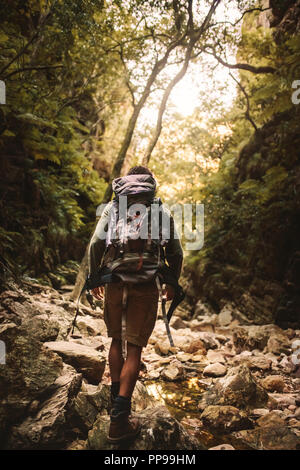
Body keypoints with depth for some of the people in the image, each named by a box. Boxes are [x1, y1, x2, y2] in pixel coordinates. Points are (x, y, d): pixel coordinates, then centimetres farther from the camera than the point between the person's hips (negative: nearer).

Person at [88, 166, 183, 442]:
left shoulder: (113, 207, 8)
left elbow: (96, 245, 2)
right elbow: (175, 254, 7)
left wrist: (94, 278, 14)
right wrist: (173, 284, 21)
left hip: (114, 283, 2)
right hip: (146, 287, -1)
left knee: (117, 340, 21)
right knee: (134, 347, 2)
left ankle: (117, 396, 30)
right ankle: (119, 419, -3)